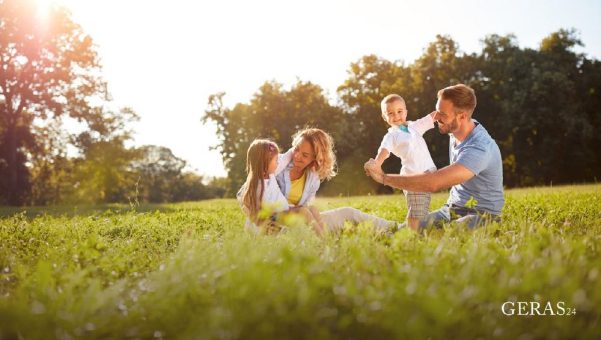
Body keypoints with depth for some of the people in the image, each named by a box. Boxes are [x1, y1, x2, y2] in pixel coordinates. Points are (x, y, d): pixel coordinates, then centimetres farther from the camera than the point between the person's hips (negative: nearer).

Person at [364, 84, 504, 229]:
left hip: (481, 215, -7)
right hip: (452, 209, 8)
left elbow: (433, 183, -35)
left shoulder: (480, 149, -27)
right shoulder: (456, 130, 1)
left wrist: (384, 177, -29)